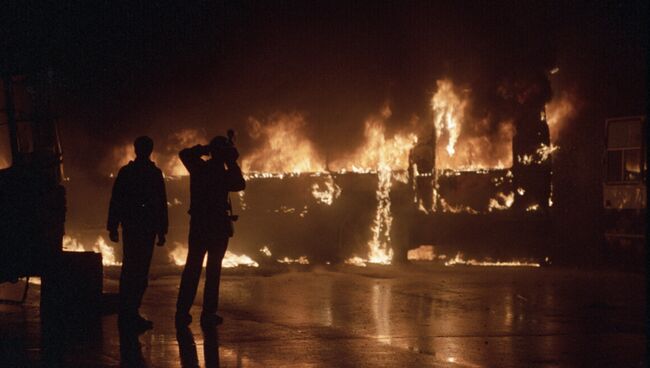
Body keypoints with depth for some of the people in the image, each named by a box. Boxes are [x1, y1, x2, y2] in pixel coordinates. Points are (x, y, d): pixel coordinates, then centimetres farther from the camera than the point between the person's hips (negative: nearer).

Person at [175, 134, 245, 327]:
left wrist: (203, 149, 10)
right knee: (213, 270, 2)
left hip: (197, 225, 4)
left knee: (192, 268, 8)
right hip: (218, 226, -4)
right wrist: (232, 163, 0)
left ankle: (182, 312, 5)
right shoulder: (223, 174, -14)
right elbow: (240, 184, 0)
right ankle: (208, 314, 1)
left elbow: (184, 154, 15)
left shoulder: (198, 168, -1)